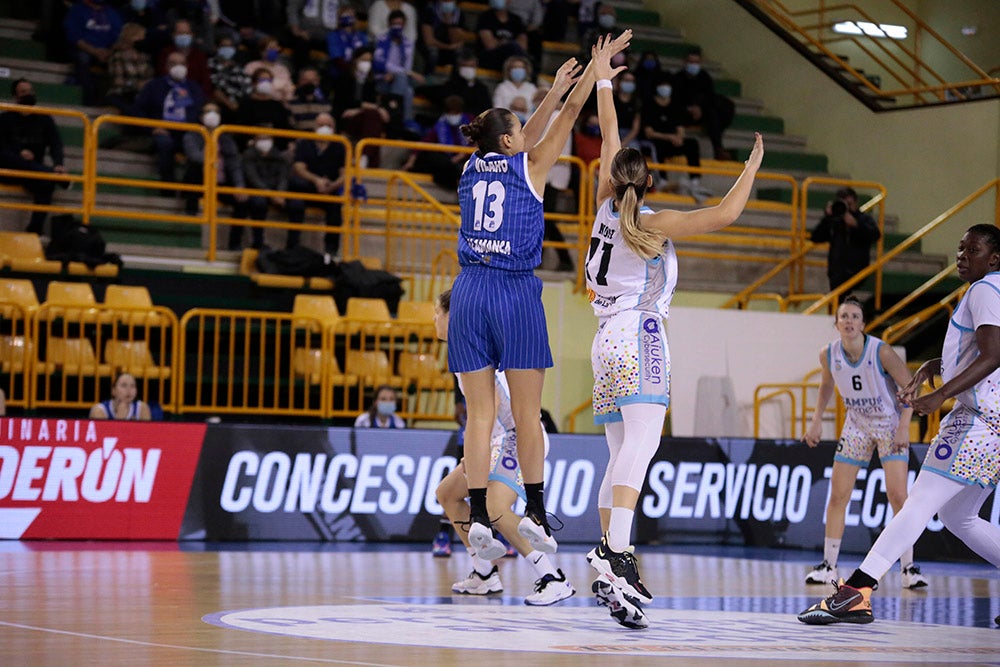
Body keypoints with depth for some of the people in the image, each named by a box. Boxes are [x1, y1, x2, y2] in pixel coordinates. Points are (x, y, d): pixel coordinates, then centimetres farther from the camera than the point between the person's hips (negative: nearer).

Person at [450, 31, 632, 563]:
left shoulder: (473, 168, 14)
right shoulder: (528, 167, 2)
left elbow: (528, 135, 29)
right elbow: (571, 114, 9)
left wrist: (555, 89, 31)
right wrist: (597, 66, 18)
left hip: (469, 293, 4)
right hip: (517, 293, -4)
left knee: (480, 413, 1)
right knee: (527, 413, 0)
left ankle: (478, 517, -5)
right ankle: (534, 509, -2)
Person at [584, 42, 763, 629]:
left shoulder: (608, 207, 12)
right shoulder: (653, 224, -4)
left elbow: (609, 141, 25)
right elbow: (726, 214, -11)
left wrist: (603, 82, 35)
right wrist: (753, 165, 3)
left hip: (608, 340, 8)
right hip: (640, 337, -8)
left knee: (622, 454, 8)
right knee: (641, 442, -23)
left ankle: (610, 576, 3)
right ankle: (616, 550, -44)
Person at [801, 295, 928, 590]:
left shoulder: (881, 352, -24)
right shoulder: (828, 354, -11)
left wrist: (904, 427, -23)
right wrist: (816, 421, 5)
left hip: (890, 426, -4)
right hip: (856, 427, 4)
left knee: (897, 495, -13)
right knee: (838, 496, 0)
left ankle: (908, 568, -5)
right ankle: (828, 566, 9)